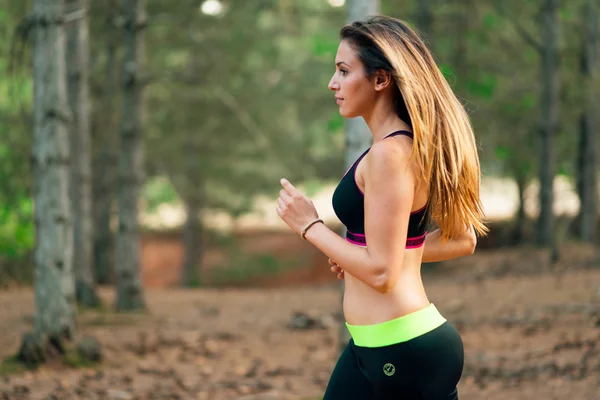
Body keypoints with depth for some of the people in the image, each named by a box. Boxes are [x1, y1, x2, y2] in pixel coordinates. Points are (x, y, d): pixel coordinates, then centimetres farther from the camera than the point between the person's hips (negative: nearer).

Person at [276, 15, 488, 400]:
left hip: (403, 349, -10)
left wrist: (309, 225, -10)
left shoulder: (390, 154, -18)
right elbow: (462, 239, 18)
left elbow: (381, 272, -20)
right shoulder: (416, 145, 11)